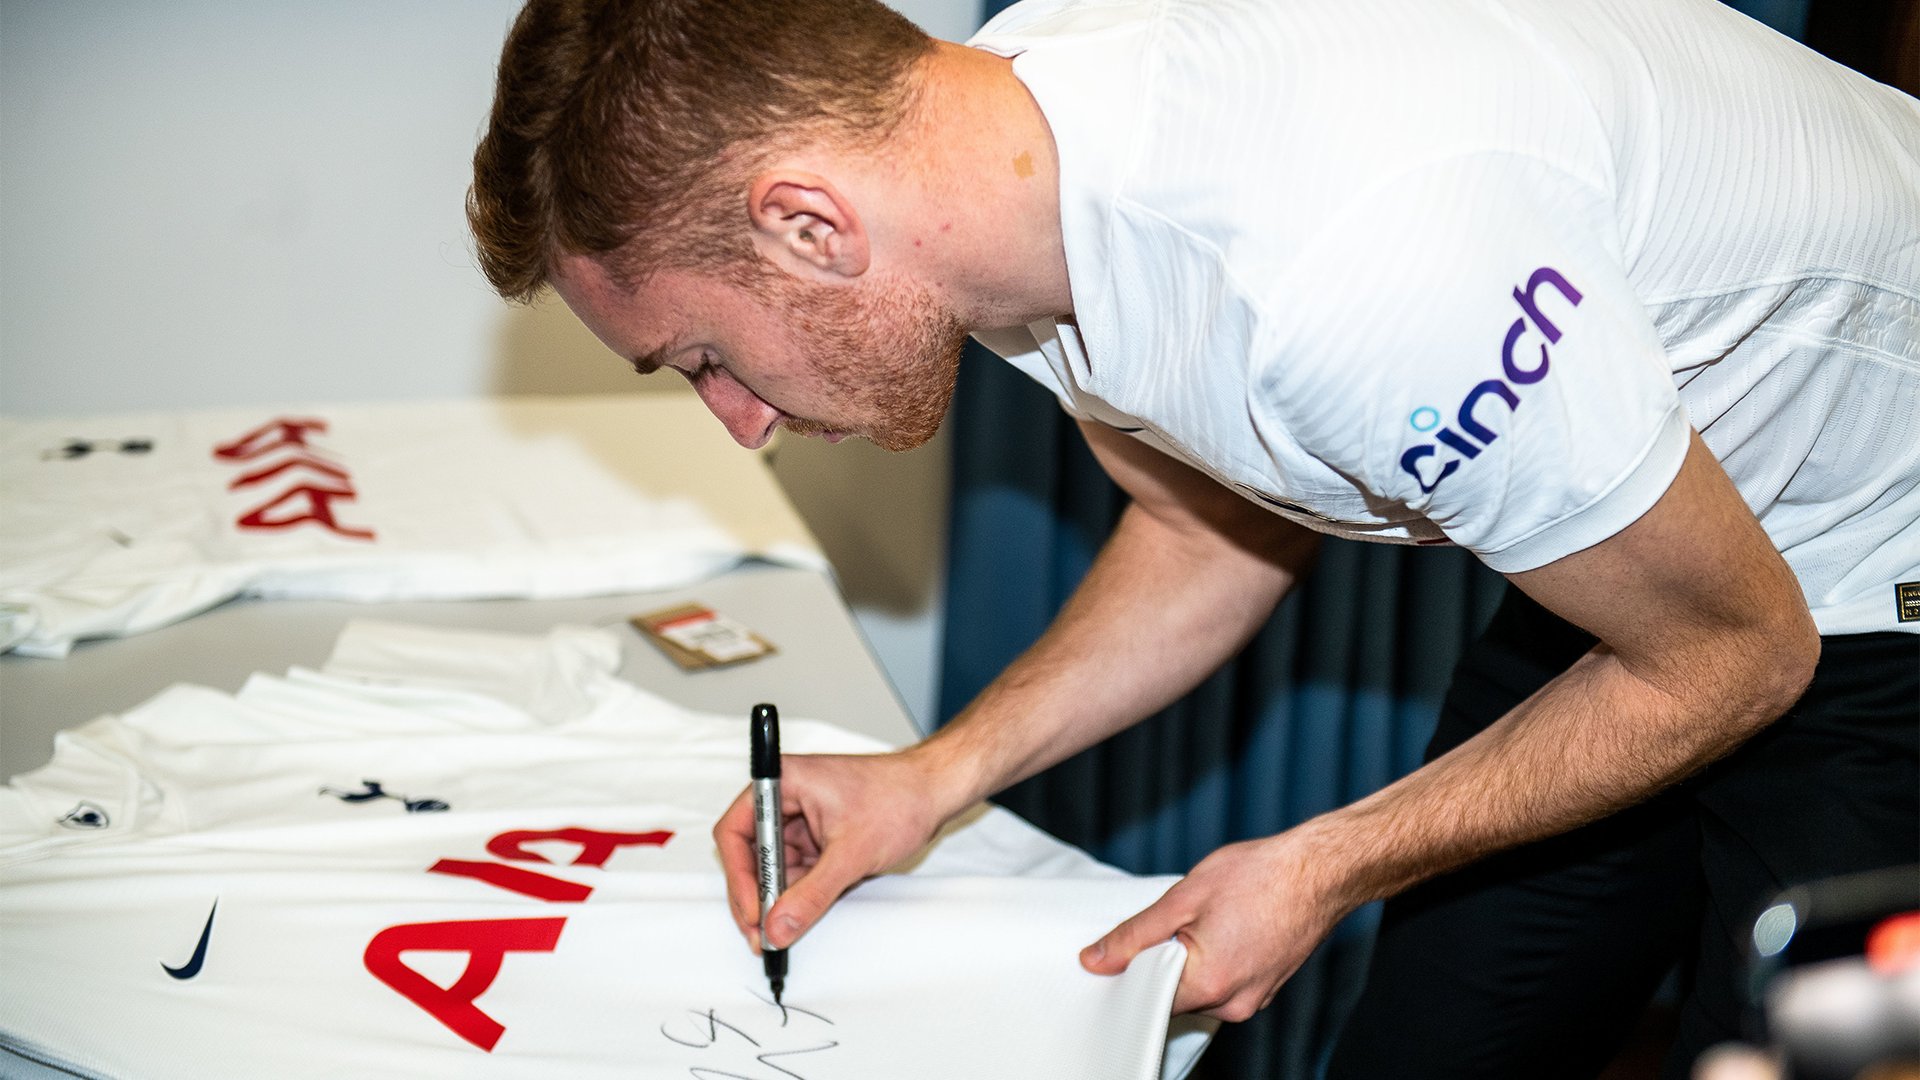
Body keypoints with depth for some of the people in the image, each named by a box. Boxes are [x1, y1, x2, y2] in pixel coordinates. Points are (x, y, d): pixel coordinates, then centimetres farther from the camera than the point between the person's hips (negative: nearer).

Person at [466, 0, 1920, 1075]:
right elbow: (1216, 523, 7)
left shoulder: (1359, 269, -40)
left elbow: (1734, 656, -22)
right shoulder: (1008, 128, -13)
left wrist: (1323, 868, -14)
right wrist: (946, 772, -6)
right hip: (1624, 531, 7)